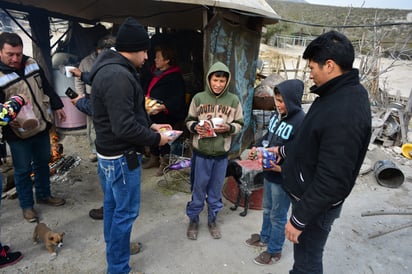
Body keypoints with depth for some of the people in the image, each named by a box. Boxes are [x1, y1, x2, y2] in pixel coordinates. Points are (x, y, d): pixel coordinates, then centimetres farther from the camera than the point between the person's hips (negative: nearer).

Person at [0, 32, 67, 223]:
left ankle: (44, 195, 40)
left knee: (42, 163, 20)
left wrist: (57, 106, 14)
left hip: (42, 126, 6)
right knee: (23, 170, 9)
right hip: (18, 134, -5)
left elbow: (46, 87, 13)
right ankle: (27, 205, 28)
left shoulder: (31, 64, 1)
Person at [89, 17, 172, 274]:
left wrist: (150, 125, 8)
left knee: (112, 205, 23)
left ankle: (114, 248, 42)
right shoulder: (119, 76, -25)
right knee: (126, 212, 3)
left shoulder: (111, 69, 10)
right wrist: (155, 139, -16)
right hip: (122, 156, -11)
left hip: (109, 153, 11)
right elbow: (125, 127, -30)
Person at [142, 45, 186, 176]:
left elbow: (177, 99, -22)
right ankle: (154, 158, 35)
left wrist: (163, 107, -32)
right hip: (153, 113, 8)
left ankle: (164, 162, 20)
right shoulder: (154, 72, 12)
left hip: (166, 115, -8)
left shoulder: (175, 77, -14)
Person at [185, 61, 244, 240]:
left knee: (216, 189, 15)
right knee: (198, 188, 11)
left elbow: (239, 124, 2)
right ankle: (193, 220, 31)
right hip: (201, 152, -1)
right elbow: (189, 120, 4)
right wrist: (195, 127, -17)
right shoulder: (199, 98, -4)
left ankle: (212, 220, 35)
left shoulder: (234, 100, -3)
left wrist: (228, 128, -18)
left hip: (222, 153, 1)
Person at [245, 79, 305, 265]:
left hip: (283, 177, -8)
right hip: (269, 172, 8)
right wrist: (256, 148, 0)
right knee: (267, 209, 25)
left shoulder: (301, 121, -23)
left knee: (278, 215, 11)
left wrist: (283, 168, -31)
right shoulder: (277, 114, 2)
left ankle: (274, 251, 31)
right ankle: (265, 237, 48)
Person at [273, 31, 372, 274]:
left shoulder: (344, 114, -32)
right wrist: (284, 151, 22)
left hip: (317, 203, -9)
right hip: (309, 193, 9)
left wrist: (299, 218, -20)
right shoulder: (345, 92, 1)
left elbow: (332, 180, -29)